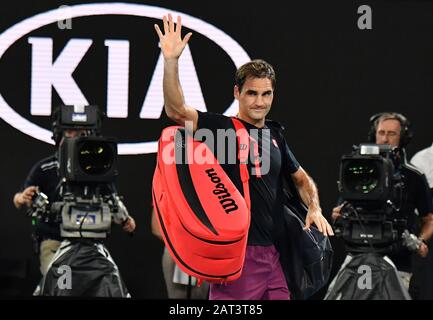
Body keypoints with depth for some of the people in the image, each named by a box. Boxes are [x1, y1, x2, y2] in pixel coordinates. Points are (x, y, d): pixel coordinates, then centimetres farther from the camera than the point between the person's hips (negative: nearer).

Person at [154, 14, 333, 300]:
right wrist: (171, 62, -31)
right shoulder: (222, 128, -3)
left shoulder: (274, 134, 17)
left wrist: (315, 209, 9)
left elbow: (301, 178, 28)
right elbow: (177, 111, -19)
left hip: (272, 252, 7)